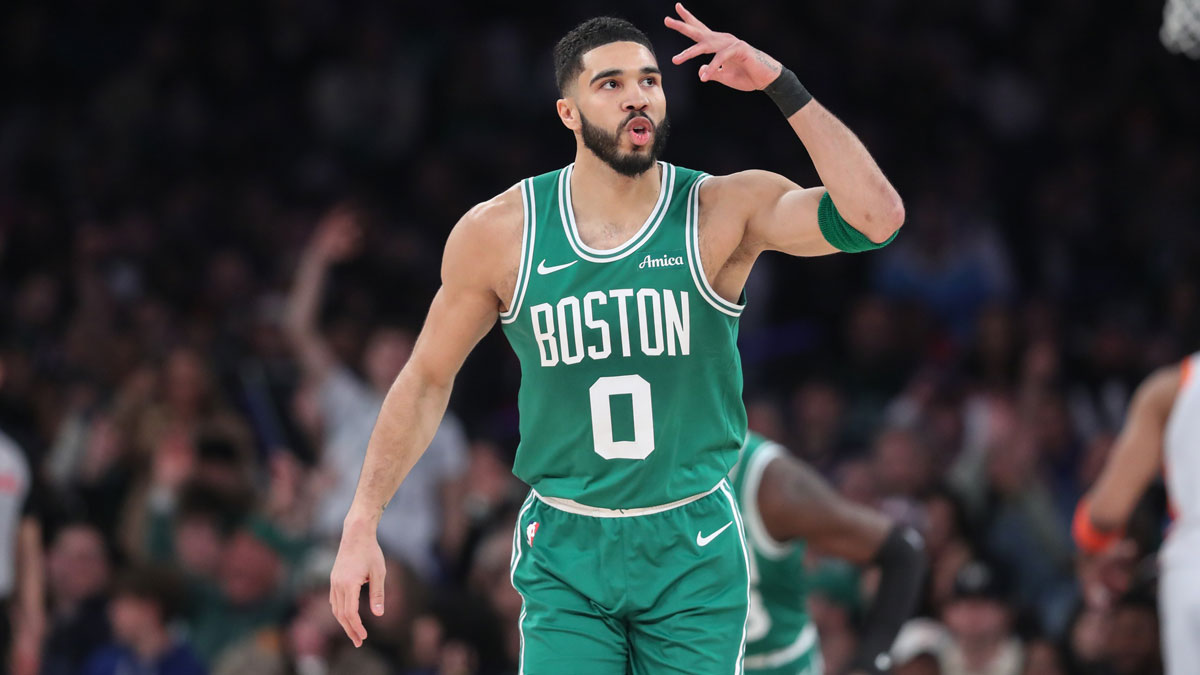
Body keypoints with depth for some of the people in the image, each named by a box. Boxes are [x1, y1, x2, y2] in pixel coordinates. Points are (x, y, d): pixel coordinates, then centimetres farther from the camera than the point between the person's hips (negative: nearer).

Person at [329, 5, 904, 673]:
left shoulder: (724, 212, -8)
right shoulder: (500, 232, -4)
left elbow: (876, 217, -23)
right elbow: (427, 379, 7)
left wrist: (780, 84, -25)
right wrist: (362, 524, 3)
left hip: (693, 552, 0)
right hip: (565, 554, 0)